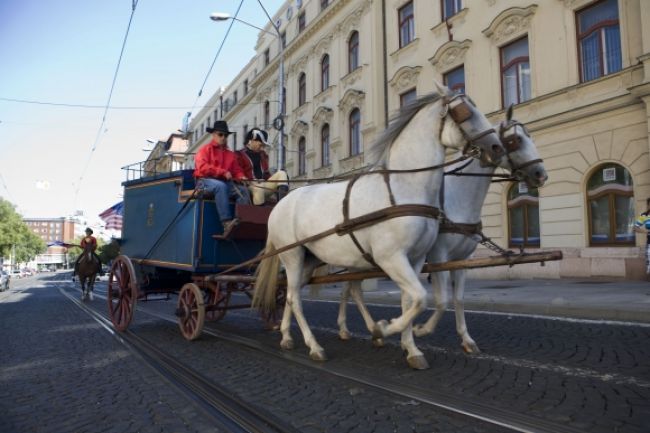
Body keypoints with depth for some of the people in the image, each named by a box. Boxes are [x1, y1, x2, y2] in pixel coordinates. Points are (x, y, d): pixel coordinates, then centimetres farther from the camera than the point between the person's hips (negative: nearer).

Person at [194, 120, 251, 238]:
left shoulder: (231, 154, 21)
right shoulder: (205, 150, 6)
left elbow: (237, 170, 17)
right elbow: (202, 167, -10)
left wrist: (241, 177, -9)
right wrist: (223, 172, -17)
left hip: (225, 183, 5)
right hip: (205, 181, -5)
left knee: (243, 190, -21)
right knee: (221, 186, -38)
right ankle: (227, 223, -48)